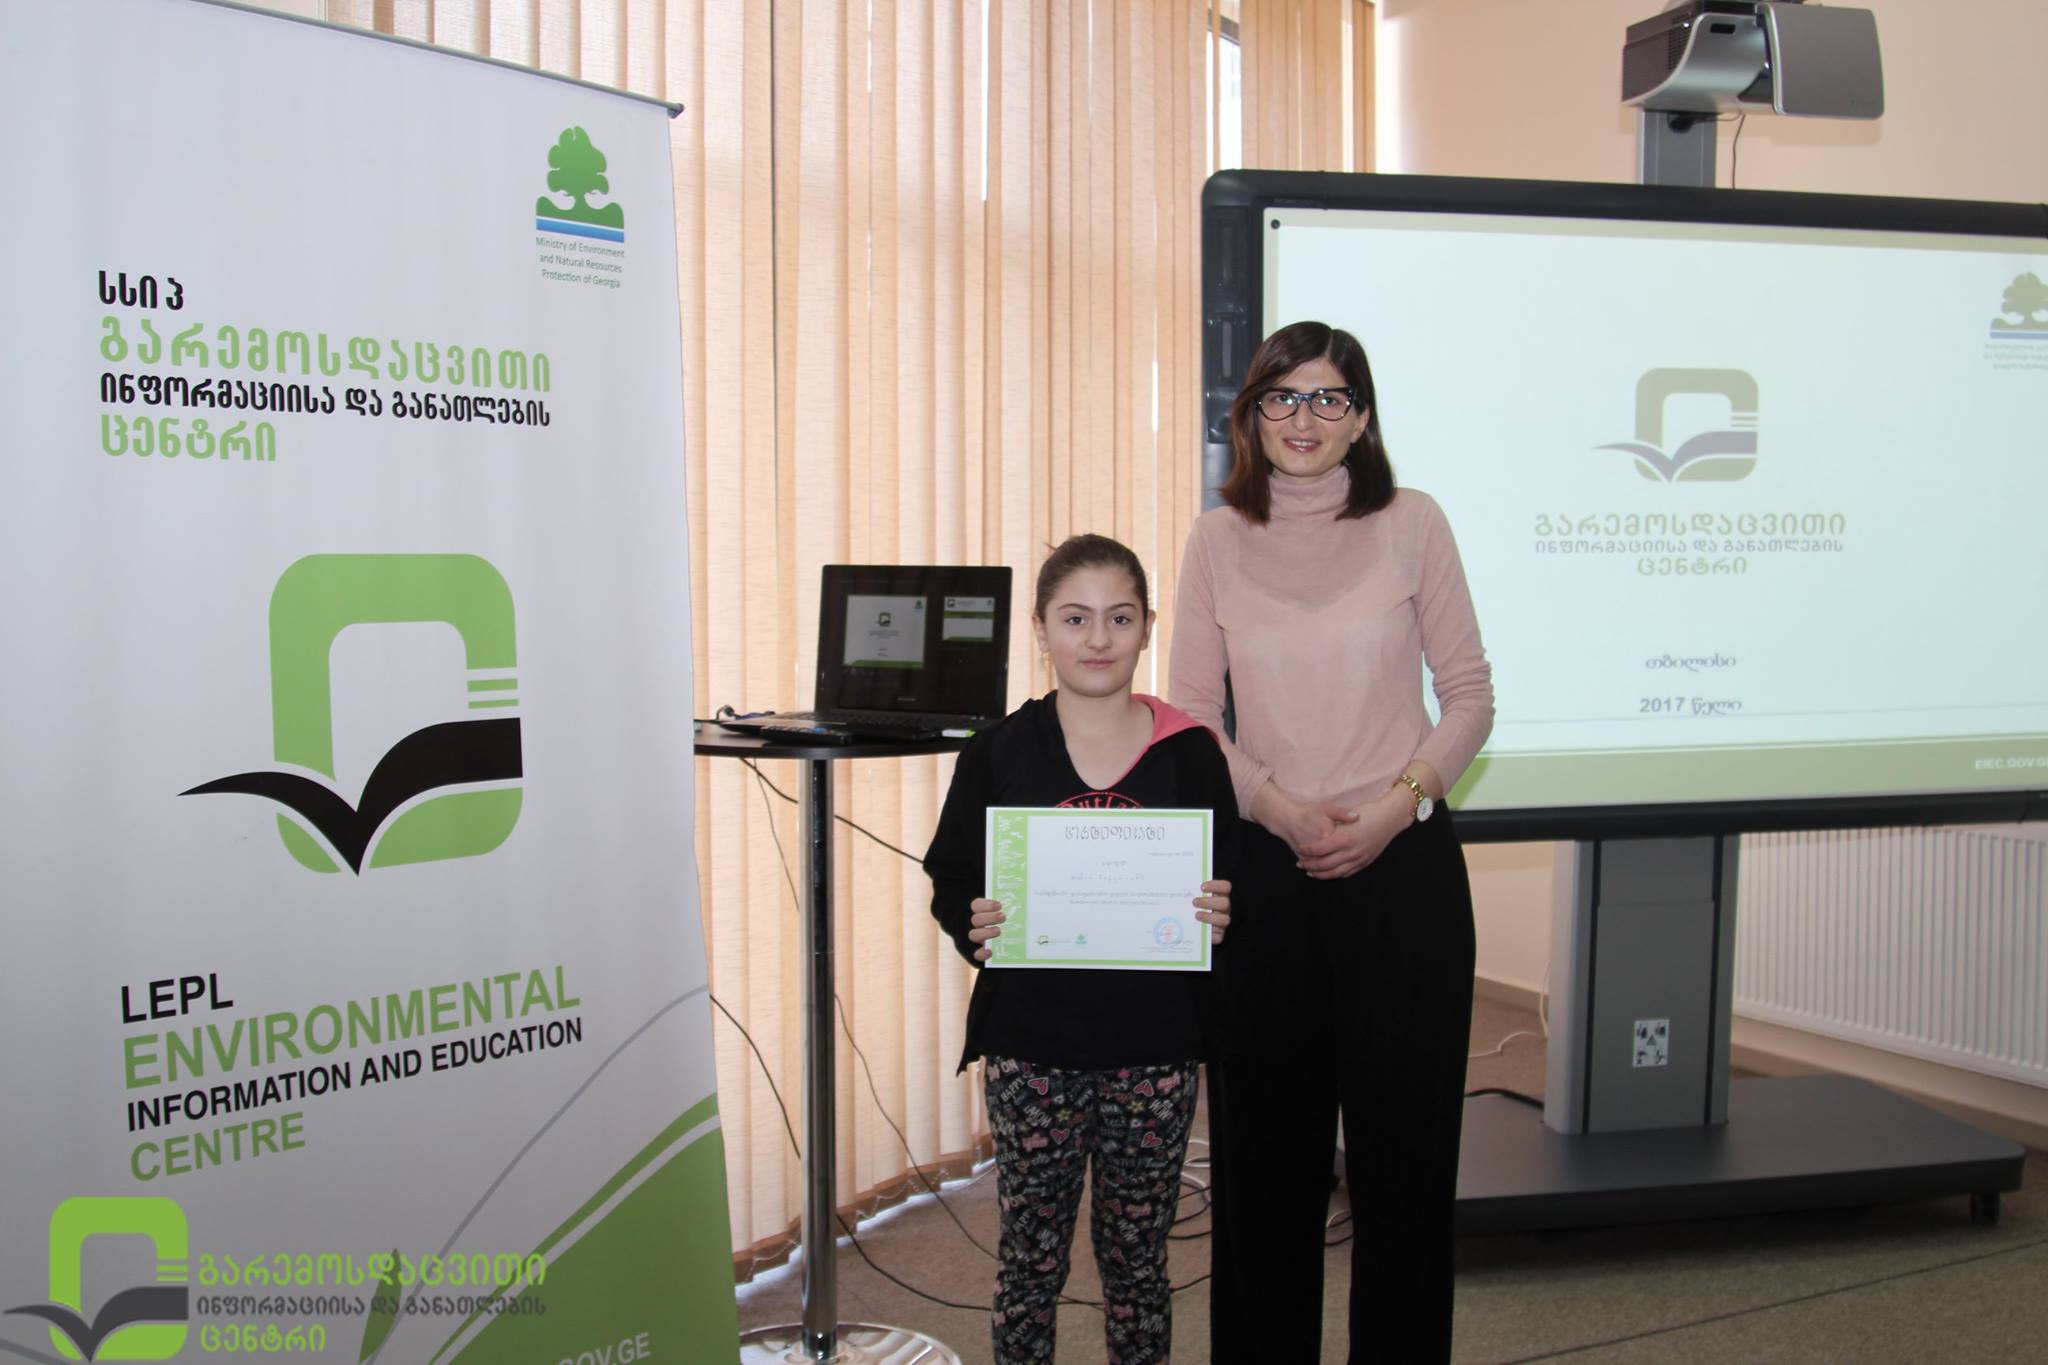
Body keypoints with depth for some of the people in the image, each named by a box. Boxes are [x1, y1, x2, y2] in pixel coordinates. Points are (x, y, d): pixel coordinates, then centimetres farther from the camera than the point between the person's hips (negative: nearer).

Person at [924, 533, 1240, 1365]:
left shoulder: (1188, 752, 0)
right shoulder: (999, 753, -1)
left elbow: (1229, 887, 6)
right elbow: (951, 885, 3)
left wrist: (1219, 917, -16)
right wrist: (974, 929, -17)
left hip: (1154, 1046, 1)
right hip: (1031, 1044, 0)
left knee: (1137, 1255, 12)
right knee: (1031, 1256, 9)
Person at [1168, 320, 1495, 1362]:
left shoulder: (1412, 524, 0)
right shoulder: (1218, 539, 4)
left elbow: (1469, 693, 3)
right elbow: (1192, 709, 5)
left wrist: (1396, 805, -11)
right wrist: (1277, 806, -9)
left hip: (1401, 860, -1)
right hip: (1264, 865, 1)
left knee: (1404, 1133, 5)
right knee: (1267, 1138, 9)